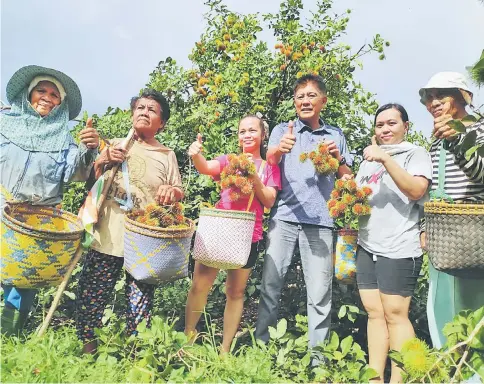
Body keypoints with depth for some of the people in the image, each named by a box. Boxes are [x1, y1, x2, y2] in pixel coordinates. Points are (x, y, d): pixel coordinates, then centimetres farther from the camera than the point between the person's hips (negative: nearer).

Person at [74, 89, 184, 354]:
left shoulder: (167, 155, 9)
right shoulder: (115, 145, 11)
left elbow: (178, 194, 8)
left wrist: (172, 192, -15)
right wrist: (102, 161, -8)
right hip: (108, 238, 1)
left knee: (140, 307, 4)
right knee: (90, 300, 4)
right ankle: (87, 351, 25)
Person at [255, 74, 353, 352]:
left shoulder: (336, 135, 17)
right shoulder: (282, 130, 11)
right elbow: (269, 161, -8)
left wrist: (338, 159, -4)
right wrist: (279, 149, -31)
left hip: (320, 221, 1)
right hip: (285, 217, -1)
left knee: (320, 294, 1)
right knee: (270, 285, -3)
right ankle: (261, 346, 10)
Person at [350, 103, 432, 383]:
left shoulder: (416, 154, 1)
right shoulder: (368, 161, 21)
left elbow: (416, 191, -15)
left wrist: (386, 159, -20)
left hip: (399, 249, -6)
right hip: (367, 247, 6)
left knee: (395, 314, -4)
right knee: (374, 312, 6)